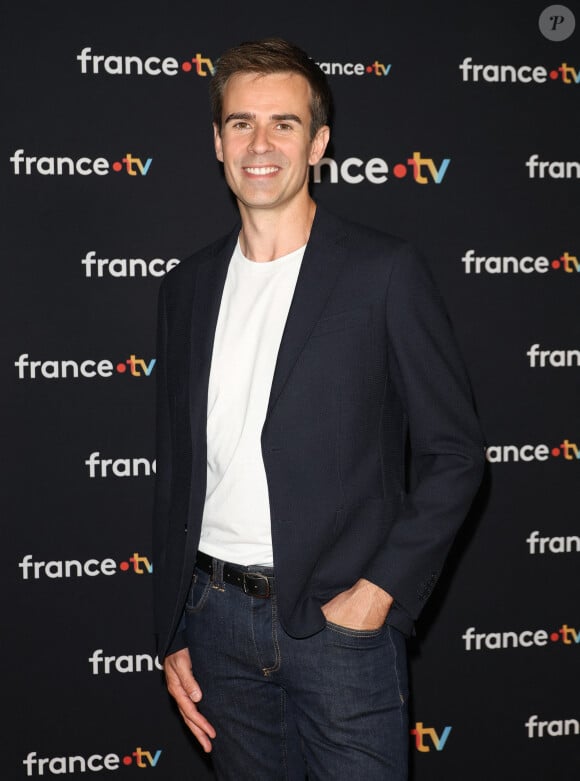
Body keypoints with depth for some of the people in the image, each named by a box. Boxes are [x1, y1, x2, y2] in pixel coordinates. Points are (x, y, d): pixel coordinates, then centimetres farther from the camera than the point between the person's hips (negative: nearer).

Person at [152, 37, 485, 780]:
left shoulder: (384, 271, -6)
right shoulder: (189, 285, 7)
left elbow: (453, 453, -4)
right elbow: (176, 469, 11)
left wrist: (381, 590, -12)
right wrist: (172, 635, 10)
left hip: (339, 617, -4)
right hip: (218, 616, 4)